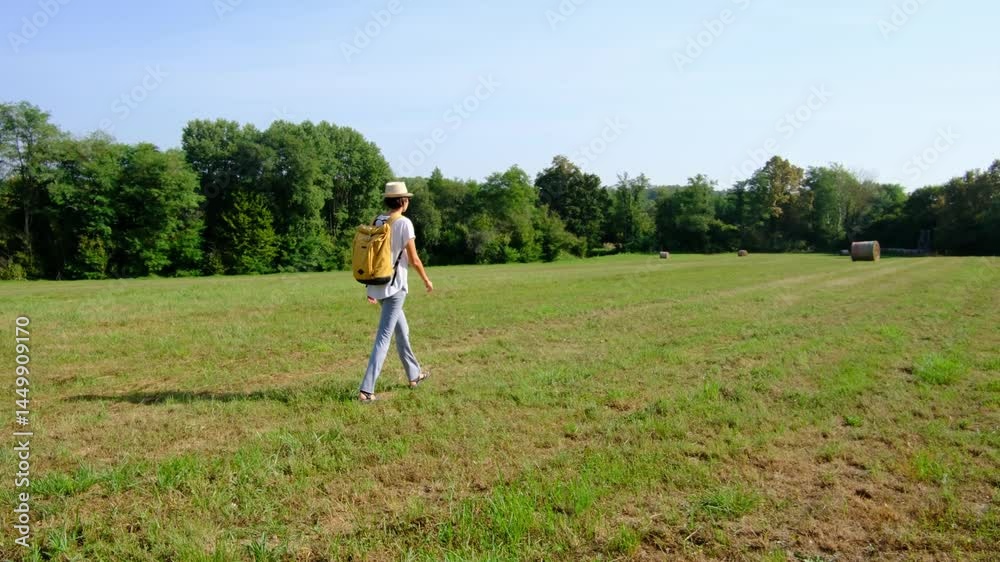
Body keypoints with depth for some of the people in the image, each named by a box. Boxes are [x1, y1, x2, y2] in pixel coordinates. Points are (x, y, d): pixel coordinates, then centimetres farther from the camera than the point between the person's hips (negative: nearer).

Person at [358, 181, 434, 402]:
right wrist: (426, 280, 7)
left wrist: (371, 287, 17)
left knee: (402, 331, 21)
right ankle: (366, 389, -10)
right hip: (395, 287, -7)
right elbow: (414, 260, -9)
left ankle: (414, 375, 36)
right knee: (384, 337, -7)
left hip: (379, 285, 7)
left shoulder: (377, 222, 8)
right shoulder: (404, 223, -11)